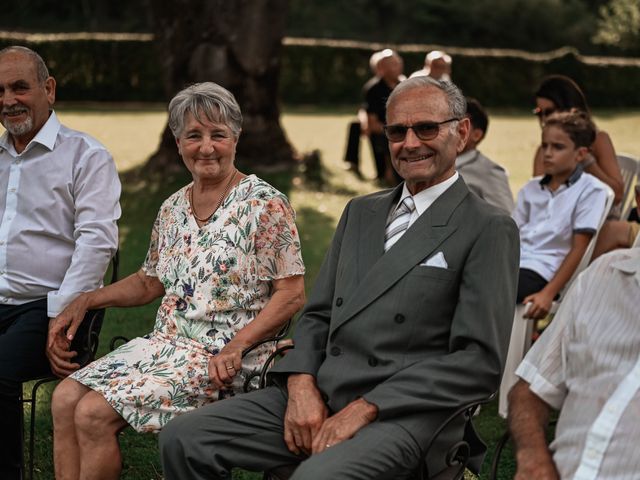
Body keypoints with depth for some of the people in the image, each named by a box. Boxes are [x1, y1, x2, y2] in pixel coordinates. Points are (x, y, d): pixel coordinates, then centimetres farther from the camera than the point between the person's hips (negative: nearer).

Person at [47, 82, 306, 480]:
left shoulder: (265, 204, -8)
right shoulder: (173, 208, 12)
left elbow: (291, 294, -10)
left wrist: (236, 345, -23)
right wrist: (85, 301, 9)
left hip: (220, 359, -7)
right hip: (164, 343, 7)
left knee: (95, 414, -22)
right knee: (65, 398, -14)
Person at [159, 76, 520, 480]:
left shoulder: (489, 230, -2)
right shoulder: (360, 212, 20)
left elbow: (480, 360, -10)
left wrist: (365, 409, -15)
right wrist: (302, 386, -3)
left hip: (403, 412, -6)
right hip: (320, 397, 7)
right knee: (183, 440, -10)